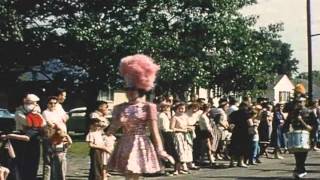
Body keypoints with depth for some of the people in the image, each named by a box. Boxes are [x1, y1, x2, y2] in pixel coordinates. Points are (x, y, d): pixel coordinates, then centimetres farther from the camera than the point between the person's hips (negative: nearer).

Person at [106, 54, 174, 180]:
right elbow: (113, 128, 7)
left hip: (140, 145, -4)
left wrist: (160, 150, -10)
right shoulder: (120, 108, 8)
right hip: (125, 145, 4)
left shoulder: (148, 107, -3)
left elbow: (154, 130, -6)